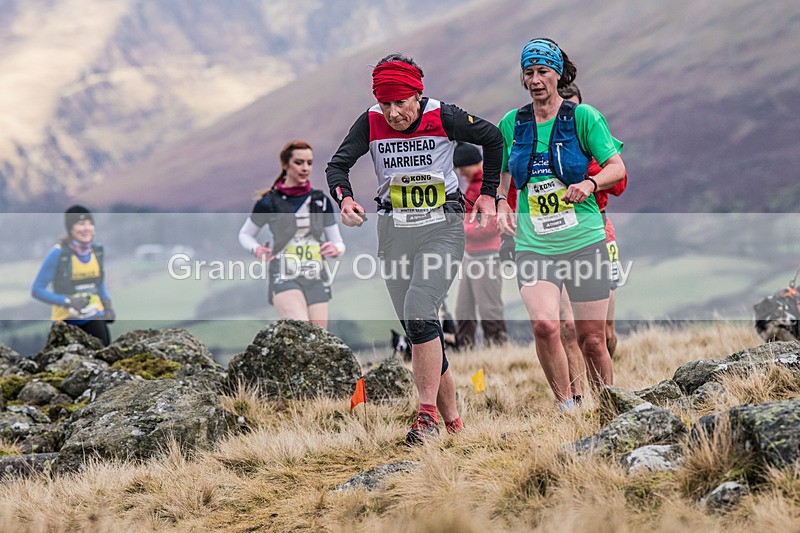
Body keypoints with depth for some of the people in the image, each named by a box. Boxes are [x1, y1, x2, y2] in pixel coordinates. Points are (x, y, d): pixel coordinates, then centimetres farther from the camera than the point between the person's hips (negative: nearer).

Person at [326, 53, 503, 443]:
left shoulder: (444, 118, -10)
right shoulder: (371, 123, -4)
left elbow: (493, 139, 5)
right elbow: (337, 165, -3)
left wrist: (488, 194, 7)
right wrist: (345, 198, -24)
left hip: (442, 226, -4)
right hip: (394, 231, 4)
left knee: (418, 312, -23)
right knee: (415, 326, 4)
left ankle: (427, 414, -16)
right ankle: (452, 422, 14)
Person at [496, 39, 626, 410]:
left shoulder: (582, 116, -2)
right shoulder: (511, 124, 7)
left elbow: (617, 167, -2)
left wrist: (590, 183, -21)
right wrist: (501, 205, 1)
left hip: (584, 241, -1)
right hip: (533, 245, 1)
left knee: (591, 339, 2)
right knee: (544, 325, -23)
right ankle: (566, 408, -9)